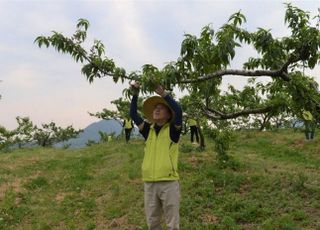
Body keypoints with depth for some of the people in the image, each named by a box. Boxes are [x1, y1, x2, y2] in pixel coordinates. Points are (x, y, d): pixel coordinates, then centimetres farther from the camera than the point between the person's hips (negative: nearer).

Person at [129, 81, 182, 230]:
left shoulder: (172, 130, 2)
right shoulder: (149, 130, 14)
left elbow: (178, 110, -15)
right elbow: (133, 114, 10)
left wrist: (163, 93, -14)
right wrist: (135, 94, 2)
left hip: (169, 182, -4)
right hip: (149, 183, 4)